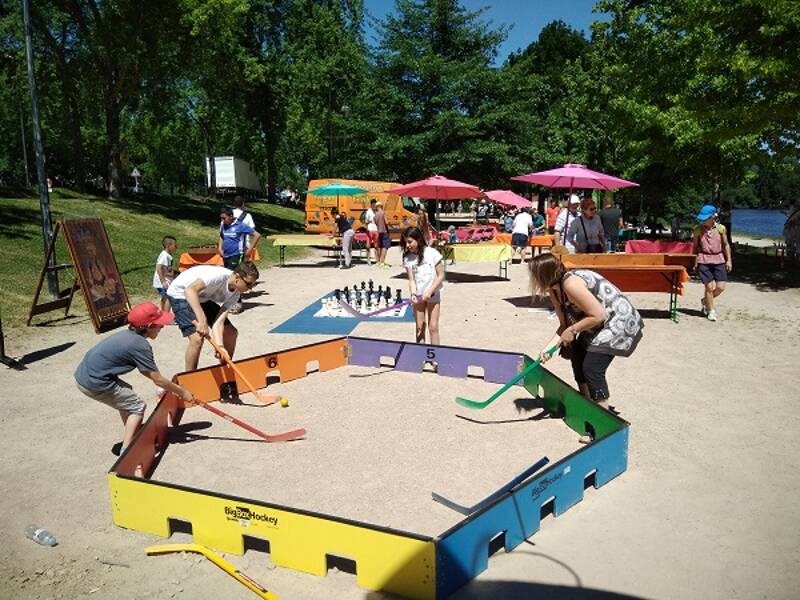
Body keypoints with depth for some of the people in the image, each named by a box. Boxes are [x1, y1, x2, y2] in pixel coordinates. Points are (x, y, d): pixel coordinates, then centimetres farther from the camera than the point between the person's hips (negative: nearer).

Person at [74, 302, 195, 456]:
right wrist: (182, 392, 1)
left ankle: (130, 440, 35)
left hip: (83, 374, 9)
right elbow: (157, 379, -11)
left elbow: (146, 371, 18)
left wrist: (171, 387, 17)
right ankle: (126, 450, -1)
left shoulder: (128, 335, 10)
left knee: (126, 397, 26)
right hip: (94, 383, -9)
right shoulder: (140, 345, -17)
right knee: (137, 406, 1)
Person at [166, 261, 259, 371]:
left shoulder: (235, 294, -13)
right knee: (197, 337, -25)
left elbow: (219, 322, -20)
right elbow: (190, 290, -48)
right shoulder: (219, 275, -35)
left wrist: (220, 346, -36)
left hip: (203, 298, 8)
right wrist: (202, 320, -55)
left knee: (231, 332, 3)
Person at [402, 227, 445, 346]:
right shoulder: (407, 258, -5)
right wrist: (413, 294, -25)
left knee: (433, 327, -1)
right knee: (420, 327, 9)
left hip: (433, 294, -3)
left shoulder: (432, 253, -14)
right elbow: (411, 279, -7)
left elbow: (441, 276, -11)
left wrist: (429, 292, -18)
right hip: (418, 296, 3)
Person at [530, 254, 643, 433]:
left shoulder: (571, 284, -29)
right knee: (578, 357, 13)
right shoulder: (554, 290, 1)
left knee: (592, 368, -13)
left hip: (619, 321, -10)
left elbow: (598, 315, -28)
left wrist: (573, 330, -20)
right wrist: (550, 345, -12)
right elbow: (565, 324, 1)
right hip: (599, 324, 10)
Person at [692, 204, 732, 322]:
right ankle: (711, 310, 14)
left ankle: (705, 301, 27)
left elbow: (726, 245, 9)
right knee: (710, 286, -3)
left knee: (721, 287, -2)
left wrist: (729, 260, 5)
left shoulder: (721, 228, 2)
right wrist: (695, 261, 0)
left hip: (719, 260, 2)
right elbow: (695, 247, 6)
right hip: (704, 260, -2)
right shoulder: (698, 230, -1)